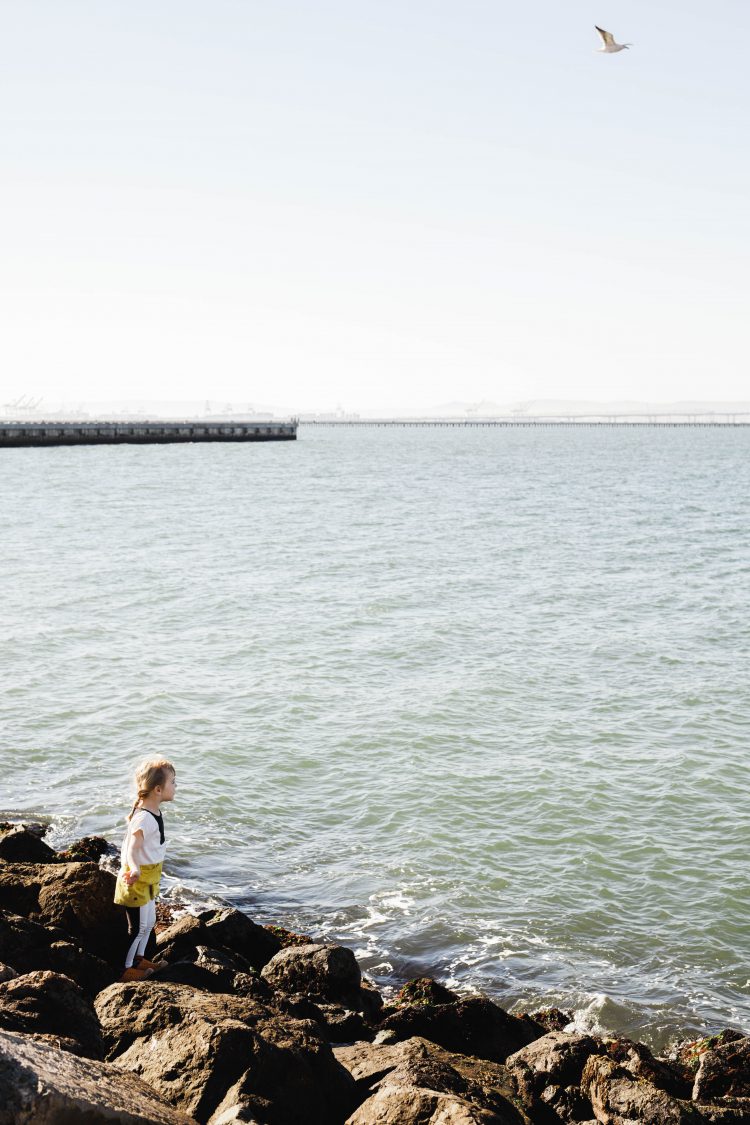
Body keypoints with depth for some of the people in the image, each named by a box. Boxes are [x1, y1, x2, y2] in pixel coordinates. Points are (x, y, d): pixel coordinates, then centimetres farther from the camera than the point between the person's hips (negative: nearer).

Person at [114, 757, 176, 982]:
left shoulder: (154, 811, 4)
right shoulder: (144, 818, -28)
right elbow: (132, 848, -37)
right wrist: (135, 870, -55)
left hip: (149, 877, 10)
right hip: (138, 878, -10)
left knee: (150, 921, 23)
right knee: (138, 926, 1)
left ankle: (139, 958, 39)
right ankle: (125, 969, 14)